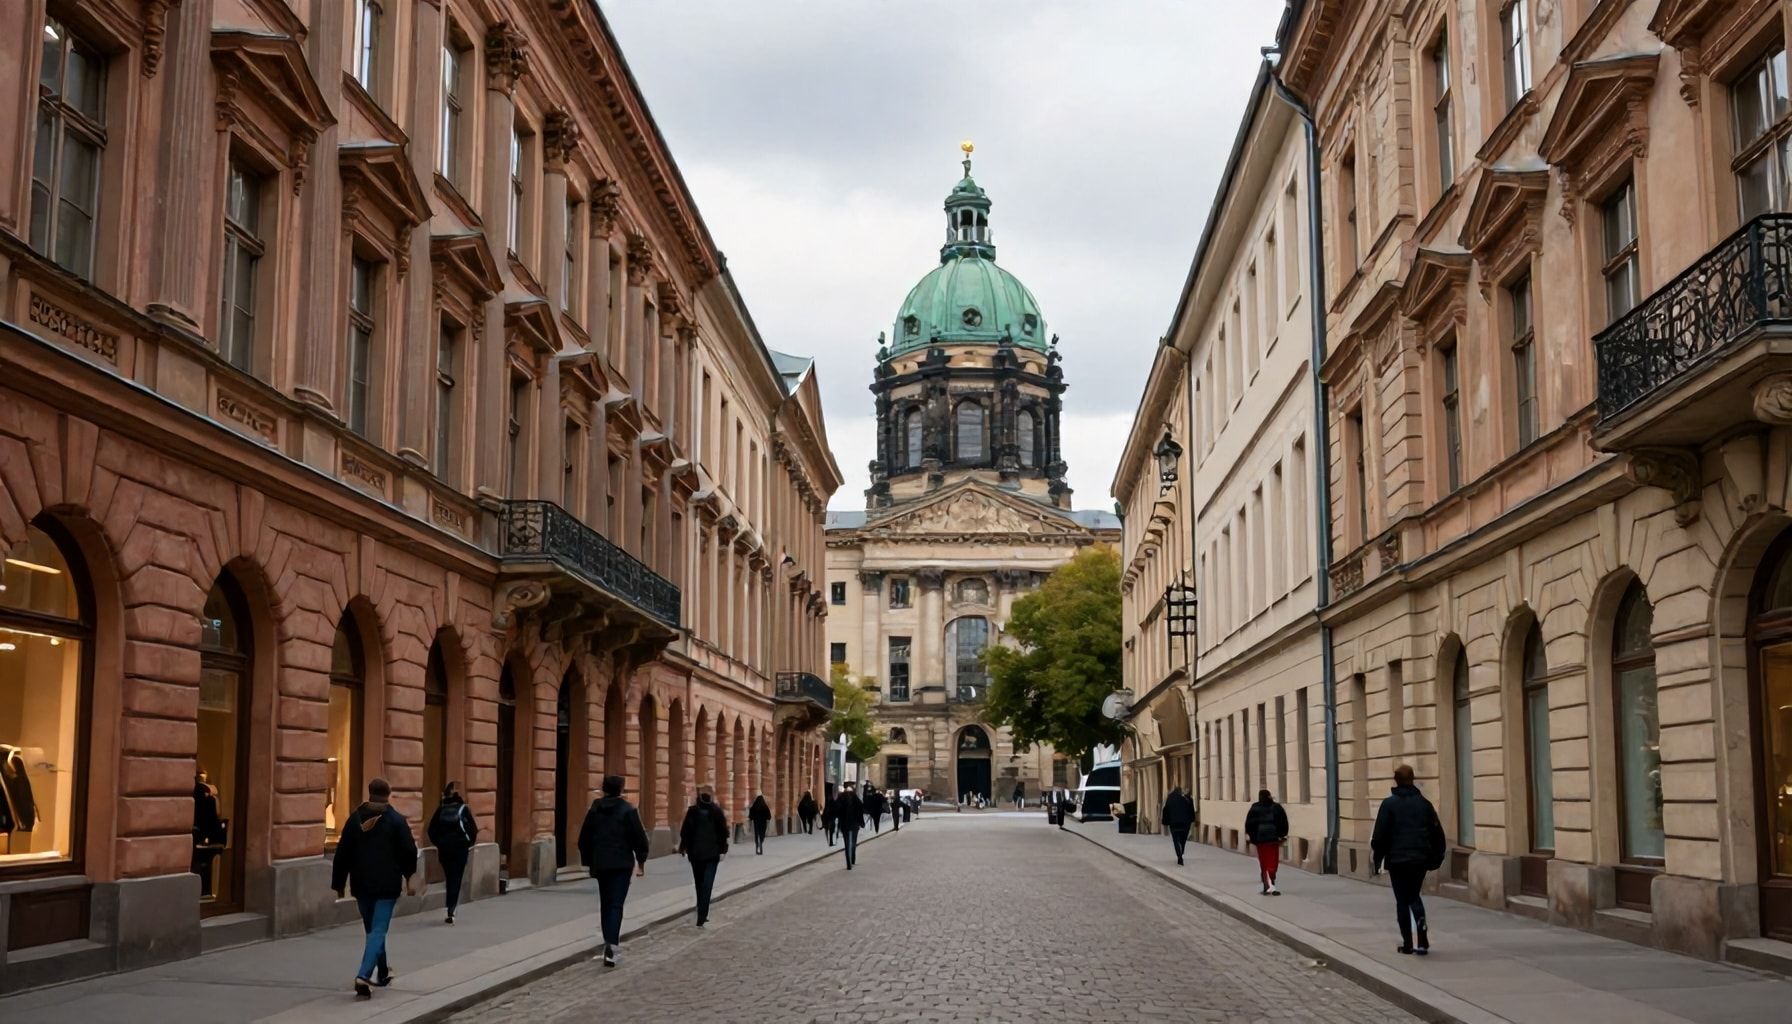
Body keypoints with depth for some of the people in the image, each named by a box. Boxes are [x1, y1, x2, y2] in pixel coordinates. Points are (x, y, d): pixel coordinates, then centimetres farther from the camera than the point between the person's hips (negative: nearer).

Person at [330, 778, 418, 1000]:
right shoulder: (397, 820, -6)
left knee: (372, 929, 19)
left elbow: (342, 854, 4)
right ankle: (364, 976, -22)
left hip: (362, 884, 4)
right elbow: (409, 851, -6)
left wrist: (338, 884, 10)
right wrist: (408, 874, 13)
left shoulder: (355, 819, 4)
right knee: (378, 930, -5)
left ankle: (382, 973, 31)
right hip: (387, 885, -4)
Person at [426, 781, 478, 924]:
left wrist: (438, 843, 14)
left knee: (449, 880, 16)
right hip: (460, 849, -3)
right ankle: (451, 912, -13)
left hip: (444, 849, 3)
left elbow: (432, 829, 1)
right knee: (456, 881, -1)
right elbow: (473, 829, -9)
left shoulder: (441, 810, 3)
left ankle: (451, 910, 22)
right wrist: (469, 843, 7)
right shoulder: (463, 809, -6)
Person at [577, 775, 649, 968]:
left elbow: (584, 839, 12)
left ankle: (611, 944, 20)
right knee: (616, 904, -7)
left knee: (606, 903, 16)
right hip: (621, 864, -4)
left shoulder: (594, 810, 7)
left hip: (600, 864, 4)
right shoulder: (628, 810, -6)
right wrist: (641, 861, 4)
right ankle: (611, 946, -21)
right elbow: (639, 837, -7)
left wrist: (589, 861, 21)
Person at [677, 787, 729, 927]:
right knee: (707, 885, -5)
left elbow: (685, 831, -3)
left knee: (699, 884, 16)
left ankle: (702, 914, 23)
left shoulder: (692, 812, -4)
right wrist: (723, 848, 9)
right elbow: (723, 832, 0)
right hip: (712, 853, -1)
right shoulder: (717, 812, -4)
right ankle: (702, 916, -16)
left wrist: (683, 847, 7)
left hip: (695, 852, 1)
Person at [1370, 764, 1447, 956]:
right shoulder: (1424, 803, 5)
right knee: (1414, 896, 16)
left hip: (1397, 860, -3)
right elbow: (1437, 832, 6)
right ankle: (1422, 940, -2)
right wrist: (1436, 857, 14)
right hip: (1420, 859, 3)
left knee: (1402, 900, 7)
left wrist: (1376, 859, 0)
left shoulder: (1389, 803, -6)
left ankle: (1407, 943, 5)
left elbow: (1380, 835, -8)